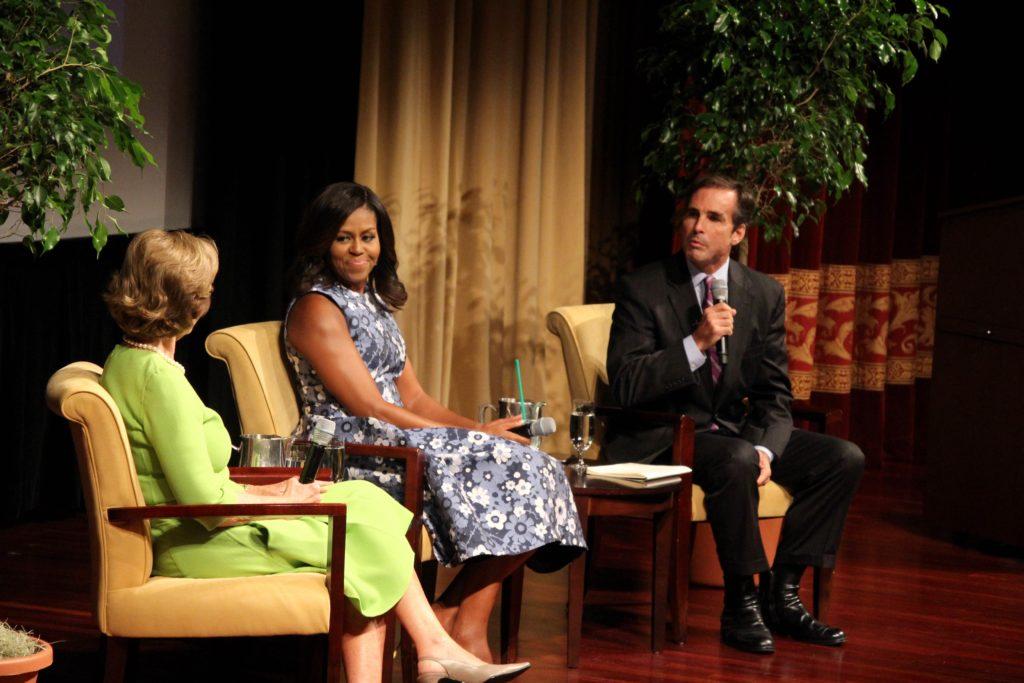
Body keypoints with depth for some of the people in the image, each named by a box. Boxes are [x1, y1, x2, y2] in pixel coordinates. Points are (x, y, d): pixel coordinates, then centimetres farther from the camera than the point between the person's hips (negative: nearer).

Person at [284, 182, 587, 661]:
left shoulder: (375, 303, 21)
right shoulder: (316, 308, -6)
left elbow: (414, 398, 16)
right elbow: (369, 408, -14)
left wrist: (478, 430, -3)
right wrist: (472, 438, -15)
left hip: (400, 441, 9)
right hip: (349, 455, -9)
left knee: (533, 470, -8)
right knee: (513, 472, -19)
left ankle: (458, 617, -11)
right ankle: (458, 617, -9)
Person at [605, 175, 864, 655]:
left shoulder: (765, 294, 5)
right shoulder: (643, 288, -8)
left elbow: (774, 393, 6)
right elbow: (625, 385, -16)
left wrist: (765, 448, -15)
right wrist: (697, 342, -26)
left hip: (733, 430, 6)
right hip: (660, 438, -6)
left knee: (844, 458, -10)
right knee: (736, 460, -36)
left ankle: (781, 593, -5)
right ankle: (740, 606, -20)